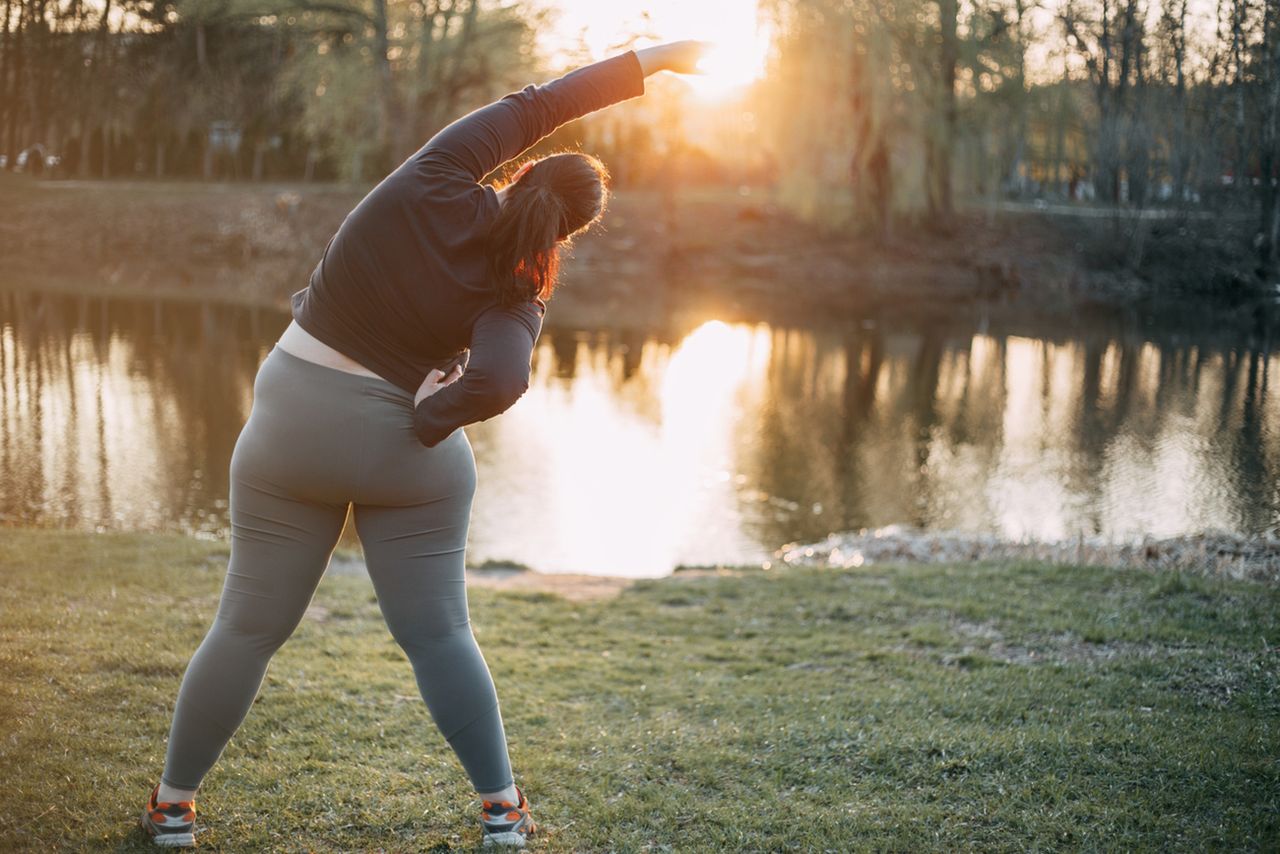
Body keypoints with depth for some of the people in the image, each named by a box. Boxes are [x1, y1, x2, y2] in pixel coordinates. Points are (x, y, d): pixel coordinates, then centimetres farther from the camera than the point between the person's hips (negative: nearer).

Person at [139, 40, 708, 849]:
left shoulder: (434, 191, -9)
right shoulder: (519, 296, -11)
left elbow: (531, 107, -3)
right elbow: (497, 383, -28)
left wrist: (645, 61, 1)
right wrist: (428, 423, -9)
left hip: (292, 430, 2)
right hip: (406, 449, -1)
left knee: (250, 626, 11)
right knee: (440, 635, 11)